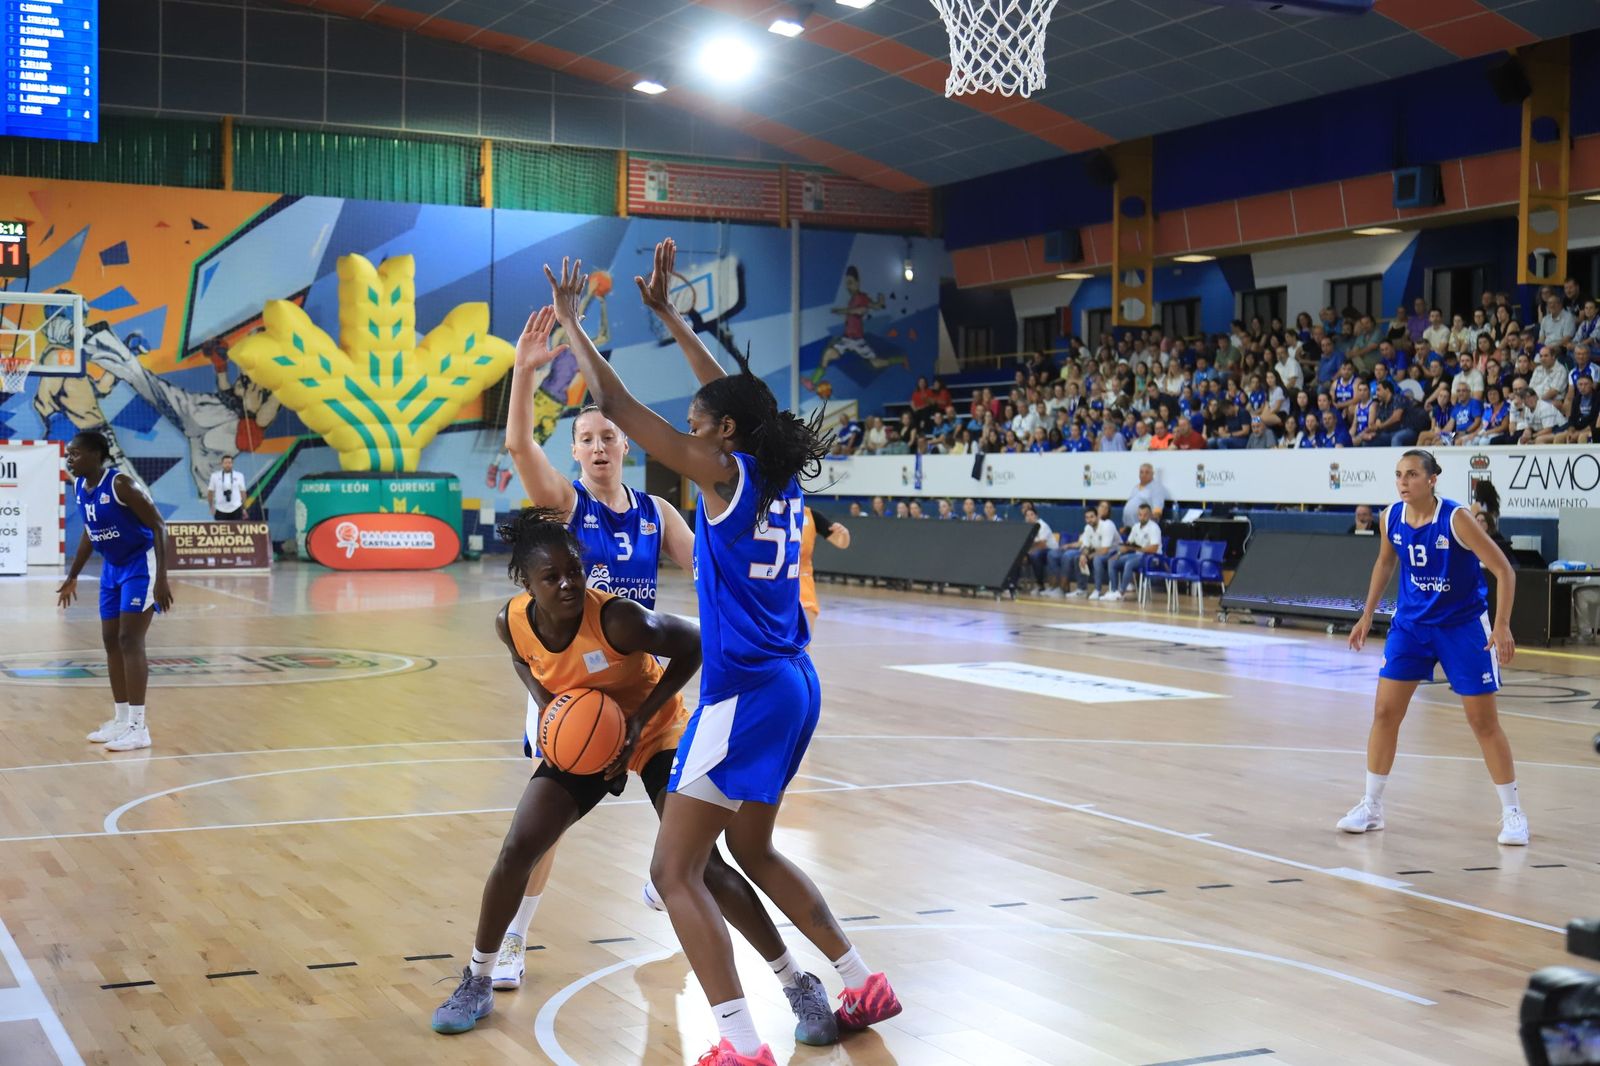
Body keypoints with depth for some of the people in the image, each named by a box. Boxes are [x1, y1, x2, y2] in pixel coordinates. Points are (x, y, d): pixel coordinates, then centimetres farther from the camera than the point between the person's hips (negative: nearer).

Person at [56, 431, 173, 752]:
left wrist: (161, 578, -27)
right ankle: (121, 719, 20)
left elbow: (158, 526, -22)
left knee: (130, 641, -12)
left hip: (140, 566, -9)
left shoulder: (121, 484, -23)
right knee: (111, 641, 10)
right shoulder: (79, 487, 2)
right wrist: (73, 576, 21)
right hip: (112, 567, 9)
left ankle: (138, 727, -9)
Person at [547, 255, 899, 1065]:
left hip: (744, 692, -9)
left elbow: (613, 403, -9)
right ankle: (863, 984, 32)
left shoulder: (724, 473, -11)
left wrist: (570, 321, 4)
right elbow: (731, 395, 26)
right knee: (753, 852, 26)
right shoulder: (781, 473, 9)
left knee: (675, 871, -4)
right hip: (793, 685, 9)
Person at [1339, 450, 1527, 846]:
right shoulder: (1391, 518, -6)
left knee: (1483, 721, 0)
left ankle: (1512, 813, 12)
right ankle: (1371, 807, 12)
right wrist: (1367, 615, 14)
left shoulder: (1456, 519, -22)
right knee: (1385, 712, 0)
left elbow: (1504, 571, -18)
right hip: (1410, 623, 5)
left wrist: (1501, 626, -27)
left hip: (1463, 626, -4)